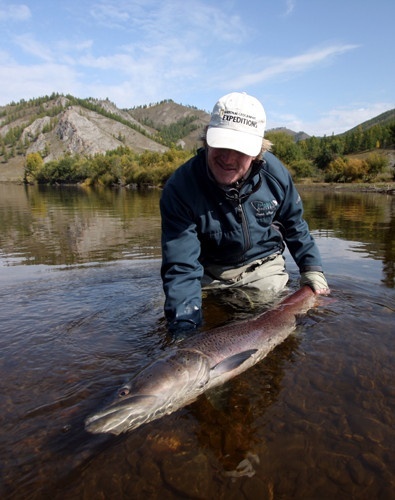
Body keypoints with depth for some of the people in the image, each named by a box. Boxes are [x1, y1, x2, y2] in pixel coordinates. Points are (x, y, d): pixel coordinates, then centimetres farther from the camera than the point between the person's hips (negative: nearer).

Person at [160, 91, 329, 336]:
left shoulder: (274, 172, -16)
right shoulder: (180, 188, -27)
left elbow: (295, 225, 3)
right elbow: (181, 267, -31)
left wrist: (312, 270, 1)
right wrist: (185, 330, -40)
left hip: (264, 269, 2)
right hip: (209, 275, -1)